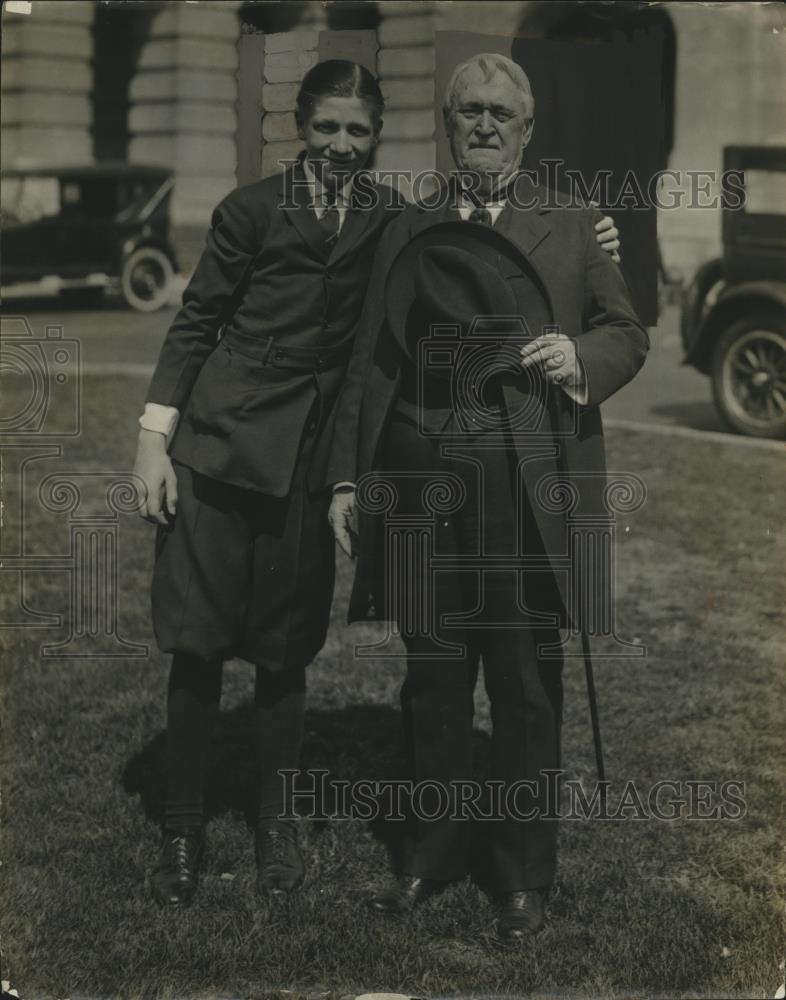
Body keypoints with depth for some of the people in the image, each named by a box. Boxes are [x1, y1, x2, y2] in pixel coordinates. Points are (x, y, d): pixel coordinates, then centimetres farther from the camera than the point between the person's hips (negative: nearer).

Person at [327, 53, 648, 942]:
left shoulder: (570, 227, 10)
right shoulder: (406, 235, 14)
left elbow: (628, 334, 11)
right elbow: (369, 363, 13)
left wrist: (584, 356, -11)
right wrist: (347, 477, 8)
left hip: (531, 490, -2)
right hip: (423, 485, 2)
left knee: (526, 686, 3)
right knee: (433, 678, 8)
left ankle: (523, 876, 16)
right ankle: (432, 854, 23)